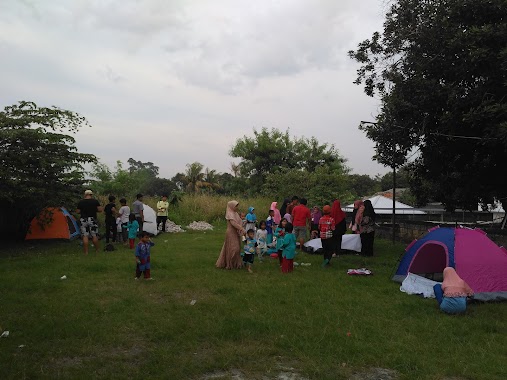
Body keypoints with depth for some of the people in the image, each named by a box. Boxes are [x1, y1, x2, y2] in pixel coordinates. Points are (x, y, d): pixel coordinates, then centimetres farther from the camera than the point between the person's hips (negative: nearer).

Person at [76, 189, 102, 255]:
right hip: (92, 220, 0)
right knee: (94, 235, 8)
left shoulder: (81, 202, 0)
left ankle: (86, 251, 2)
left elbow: (78, 212, 3)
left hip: (83, 220, 1)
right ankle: (97, 250, 17)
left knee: (85, 236, 2)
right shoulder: (95, 201, -2)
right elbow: (100, 210, -4)